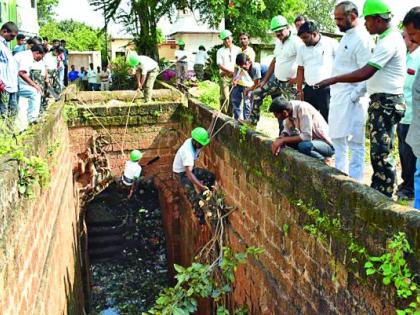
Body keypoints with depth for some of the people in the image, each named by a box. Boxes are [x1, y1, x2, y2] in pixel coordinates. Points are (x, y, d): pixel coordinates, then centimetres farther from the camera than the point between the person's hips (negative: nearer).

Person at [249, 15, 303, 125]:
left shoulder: (296, 41, -14)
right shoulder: (278, 42, 13)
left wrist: (297, 78, -20)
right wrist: (264, 81, 15)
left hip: (290, 83, -8)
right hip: (277, 80, 8)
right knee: (257, 93, 7)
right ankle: (252, 120, 17)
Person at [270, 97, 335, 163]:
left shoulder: (302, 108, -25)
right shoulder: (288, 108, -4)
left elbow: (306, 136, -30)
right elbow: (287, 131, 6)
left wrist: (283, 140, -24)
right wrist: (279, 140, -14)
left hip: (327, 145, -9)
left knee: (304, 146, -33)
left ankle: (324, 160, -6)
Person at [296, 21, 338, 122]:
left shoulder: (331, 43, -4)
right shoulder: (302, 48, 10)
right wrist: (299, 90, 9)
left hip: (327, 89, -5)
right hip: (309, 90, 5)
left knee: (327, 120, -1)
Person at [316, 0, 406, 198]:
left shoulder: (389, 41, -16)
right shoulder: (387, 38, 16)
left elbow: (365, 73, -23)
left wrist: (333, 80, -19)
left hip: (386, 102, -10)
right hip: (380, 101, 10)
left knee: (381, 153, -8)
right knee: (377, 152, 14)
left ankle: (384, 198, -1)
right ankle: (376, 192, 23)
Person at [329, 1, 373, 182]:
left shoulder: (362, 39, -15)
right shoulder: (346, 36, 15)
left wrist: (353, 96, -19)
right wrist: (335, 95, 14)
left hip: (351, 100, -10)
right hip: (337, 97, 10)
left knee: (355, 143, -2)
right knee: (337, 139, 17)